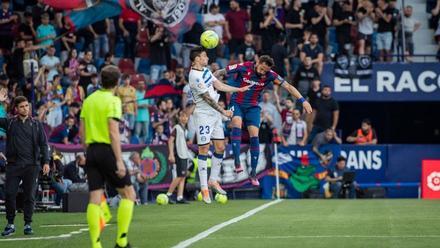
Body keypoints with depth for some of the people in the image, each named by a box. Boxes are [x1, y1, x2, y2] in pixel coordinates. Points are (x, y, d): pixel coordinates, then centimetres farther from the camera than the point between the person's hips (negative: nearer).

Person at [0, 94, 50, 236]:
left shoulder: (36, 124, 7)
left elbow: (43, 144, 7)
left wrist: (46, 162, -2)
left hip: (31, 165, 0)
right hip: (13, 164, 0)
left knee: (29, 196, 0)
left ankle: (28, 225, 9)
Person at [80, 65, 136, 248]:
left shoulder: (89, 100, 11)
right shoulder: (113, 100, -8)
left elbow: (82, 130, 13)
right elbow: (113, 132, -16)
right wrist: (119, 160, -17)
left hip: (91, 150, 6)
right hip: (107, 150, -6)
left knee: (95, 199, 3)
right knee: (128, 194, 5)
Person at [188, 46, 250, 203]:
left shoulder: (205, 70, 10)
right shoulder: (195, 77, -19)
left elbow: (219, 86, 13)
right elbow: (208, 98, -19)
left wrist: (240, 89, 13)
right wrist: (223, 112, -15)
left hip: (215, 114, 9)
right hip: (204, 115, -9)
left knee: (220, 147, 8)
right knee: (204, 149, -6)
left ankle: (213, 180, 20)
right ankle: (204, 188, -3)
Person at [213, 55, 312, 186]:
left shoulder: (270, 75, -12)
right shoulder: (243, 68, -18)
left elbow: (288, 86, -13)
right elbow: (220, 72, -12)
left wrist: (303, 101, -22)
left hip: (253, 107, 2)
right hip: (237, 103, -2)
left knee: (254, 136, -9)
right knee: (237, 123, -31)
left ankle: (253, 173, 1)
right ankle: (237, 162, -33)